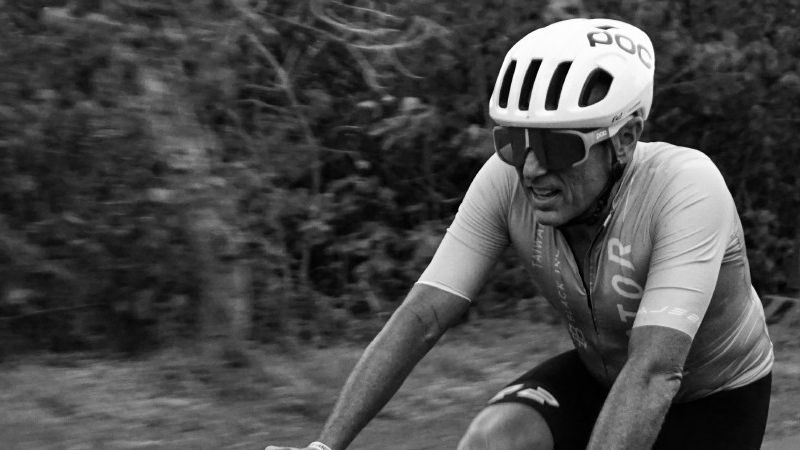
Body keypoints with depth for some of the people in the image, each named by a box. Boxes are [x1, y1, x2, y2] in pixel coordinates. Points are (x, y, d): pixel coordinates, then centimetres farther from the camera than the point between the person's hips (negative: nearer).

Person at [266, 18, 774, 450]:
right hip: (600, 374, 3)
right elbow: (421, 318, -23)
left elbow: (654, 370, -42)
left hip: (716, 399, -3)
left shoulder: (686, 187, -35)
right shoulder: (507, 180, -22)